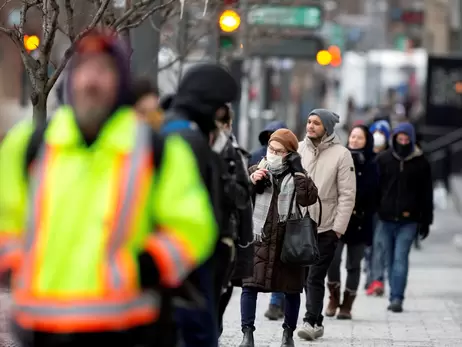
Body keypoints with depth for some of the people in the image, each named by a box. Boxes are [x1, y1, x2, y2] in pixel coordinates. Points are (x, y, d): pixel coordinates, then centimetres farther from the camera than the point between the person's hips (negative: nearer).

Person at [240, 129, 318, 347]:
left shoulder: (296, 176, 3)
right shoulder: (257, 171, 7)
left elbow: (309, 198, -15)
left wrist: (298, 171, -17)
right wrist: (251, 182, -11)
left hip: (289, 241, -1)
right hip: (259, 239, 1)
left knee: (291, 289, 7)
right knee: (250, 285, -9)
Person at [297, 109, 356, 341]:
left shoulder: (341, 154, -7)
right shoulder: (299, 149, 2)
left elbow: (347, 195, -8)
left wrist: (338, 228, -11)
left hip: (326, 228, -4)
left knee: (315, 277, -5)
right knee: (303, 276, 9)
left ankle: (311, 322, 2)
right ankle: (316, 322, 19)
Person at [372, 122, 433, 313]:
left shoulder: (420, 163, 3)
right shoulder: (383, 159, 4)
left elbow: (426, 194, 7)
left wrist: (426, 221, 6)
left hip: (408, 220, -2)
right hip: (386, 218, 2)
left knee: (401, 258, -10)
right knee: (391, 260, 8)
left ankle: (397, 298, -12)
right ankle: (395, 297, 16)